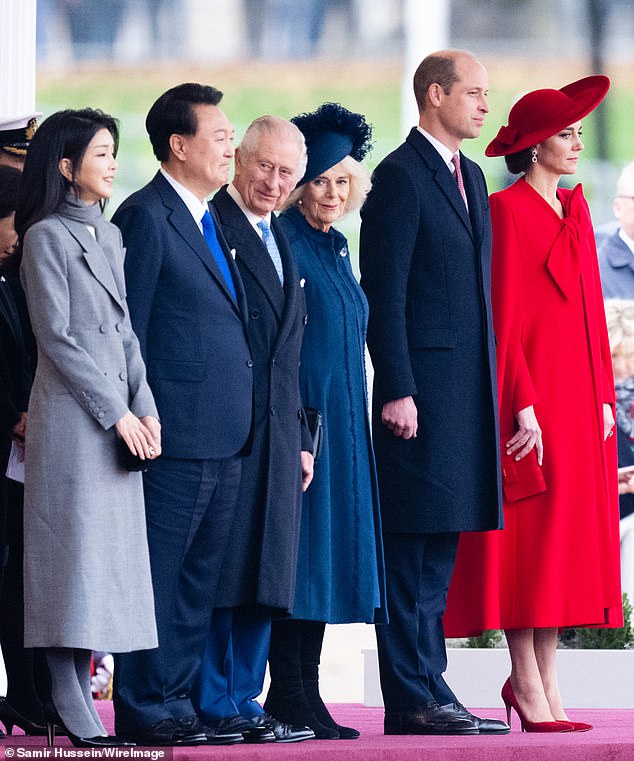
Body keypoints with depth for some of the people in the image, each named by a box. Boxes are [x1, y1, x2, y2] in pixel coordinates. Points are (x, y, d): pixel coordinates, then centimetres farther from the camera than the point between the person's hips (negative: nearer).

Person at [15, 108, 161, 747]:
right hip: (71, 414, -7)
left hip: (119, 415, 7)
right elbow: (57, 336, -11)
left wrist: (145, 407, 3)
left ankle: (77, 702, 6)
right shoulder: (48, 236, -6)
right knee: (76, 547, -8)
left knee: (108, 555, 4)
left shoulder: (108, 235, 17)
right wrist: (116, 413, -13)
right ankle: (70, 709, -8)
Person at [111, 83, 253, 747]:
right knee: (156, 576, -4)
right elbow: (127, 331, -11)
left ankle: (176, 704, 17)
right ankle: (144, 712, -1)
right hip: (176, 436, -9)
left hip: (223, 441, 9)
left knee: (199, 579, 12)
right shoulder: (147, 217, -9)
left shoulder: (207, 221, 19)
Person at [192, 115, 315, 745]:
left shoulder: (282, 245, 21)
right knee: (218, 574, -6)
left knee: (265, 575, 8)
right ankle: (214, 708, -3)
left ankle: (244, 701, 12)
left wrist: (301, 437, 17)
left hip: (277, 431, 8)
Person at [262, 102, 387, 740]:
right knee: (299, 546, -9)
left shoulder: (335, 247, 17)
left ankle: (303, 694, 10)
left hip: (341, 420, 9)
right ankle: (291, 696, -6)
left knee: (327, 547, 7)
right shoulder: (284, 243, -10)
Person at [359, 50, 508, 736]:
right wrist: (396, 389, -18)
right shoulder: (400, 176, -9)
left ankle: (428, 690, 16)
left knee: (440, 547, 11)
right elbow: (383, 293, -13)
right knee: (410, 554, -5)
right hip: (421, 388, -9)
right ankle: (412, 700, -4)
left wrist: (491, 386, 16)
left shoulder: (470, 177, 18)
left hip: (469, 390, 9)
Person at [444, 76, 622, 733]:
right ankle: (527, 681, -3)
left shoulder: (574, 208, 16)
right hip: (531, 388, -8)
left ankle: (542, 677, 11)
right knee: (530, 532, -6)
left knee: (570, 534, 6)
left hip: (579, 395, 8)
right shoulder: (507, 210, -8)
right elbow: (503, 315, -13)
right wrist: (525, 404, -18)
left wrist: (604, 397, 11)